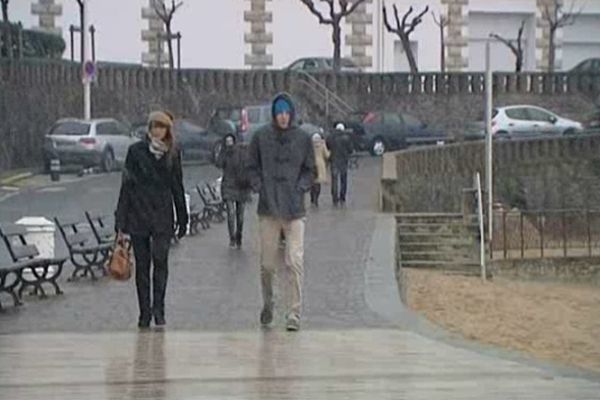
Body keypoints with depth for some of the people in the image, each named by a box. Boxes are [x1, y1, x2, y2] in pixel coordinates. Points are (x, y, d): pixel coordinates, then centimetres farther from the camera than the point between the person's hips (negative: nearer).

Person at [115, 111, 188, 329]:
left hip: (162, 215, 1)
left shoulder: (172, 154, 7)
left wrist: (182, 219, 11)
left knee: (160, 260, -13)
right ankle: (145, 313, 9)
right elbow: (126, 185, 0)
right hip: (138, 215, -1)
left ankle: (158, 308, -10)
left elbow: (177, 188, 13)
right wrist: (121, 221, -4)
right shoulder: (136, 151, 1)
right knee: (142, 264, 4)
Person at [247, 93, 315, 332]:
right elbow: (252, 167, 10)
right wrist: (259, 187, -5)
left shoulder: (303, 139, 4)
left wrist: (301, 187, -4)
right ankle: (267, 304, 32)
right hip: (268, 208, 1)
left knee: (295, 262, -11)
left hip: (294, 209, -1)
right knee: (267, 264, 7)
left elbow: (310, 170, 12)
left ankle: (294, 314, -7)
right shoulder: (261, 137, 3)